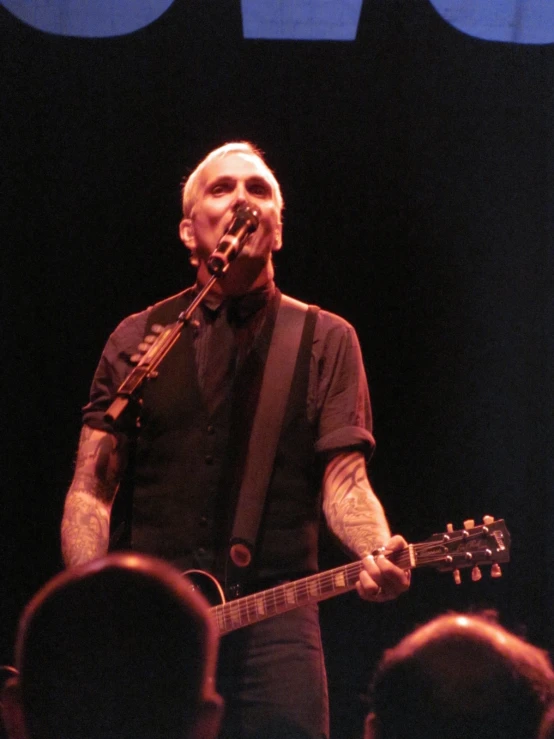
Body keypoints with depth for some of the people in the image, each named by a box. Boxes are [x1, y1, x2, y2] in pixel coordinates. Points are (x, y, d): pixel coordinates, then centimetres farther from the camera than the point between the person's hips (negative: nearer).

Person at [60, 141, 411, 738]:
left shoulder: (324, 341, 9)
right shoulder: (138, 338, 13)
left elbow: (343, 480, 0)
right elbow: (91, 492, 10)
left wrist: (378, 552, -22)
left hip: (275, 617, -1)